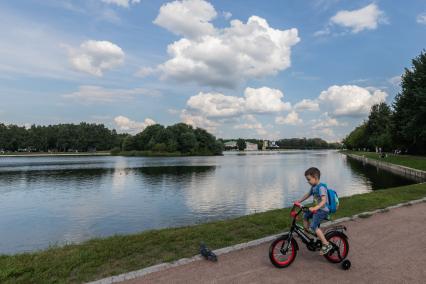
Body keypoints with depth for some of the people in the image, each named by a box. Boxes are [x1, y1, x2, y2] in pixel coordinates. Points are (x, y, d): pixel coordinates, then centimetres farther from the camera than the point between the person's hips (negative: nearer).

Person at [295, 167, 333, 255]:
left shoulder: (321, 187, -22)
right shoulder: (313, 187, 8)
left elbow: (324, 200, -33)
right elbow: (307, 195, 23)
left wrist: (315, 208, -46)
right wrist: (299, 201, 19)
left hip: (322, 210, -10)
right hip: (317, 209, 10)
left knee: (314, 226, -18)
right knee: (305, 215, 18)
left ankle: (326, 245, -11)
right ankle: (307, 232, 28)